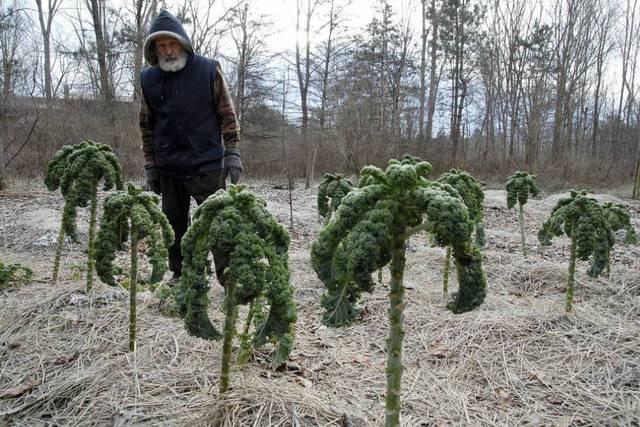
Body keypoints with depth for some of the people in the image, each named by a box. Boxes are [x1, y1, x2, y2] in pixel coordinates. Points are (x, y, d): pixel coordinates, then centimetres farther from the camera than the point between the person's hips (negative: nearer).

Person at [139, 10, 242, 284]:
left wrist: (232, 153, -6)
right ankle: (180, 273, 26)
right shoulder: (148, 79, 5)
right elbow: (147, 126, 12)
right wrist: (150, 167, 10)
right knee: (174, 222, 11)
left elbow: (227, 115, 0)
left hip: (207, 165, -3)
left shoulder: (208, 70, -3)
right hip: (168, 168, 4)